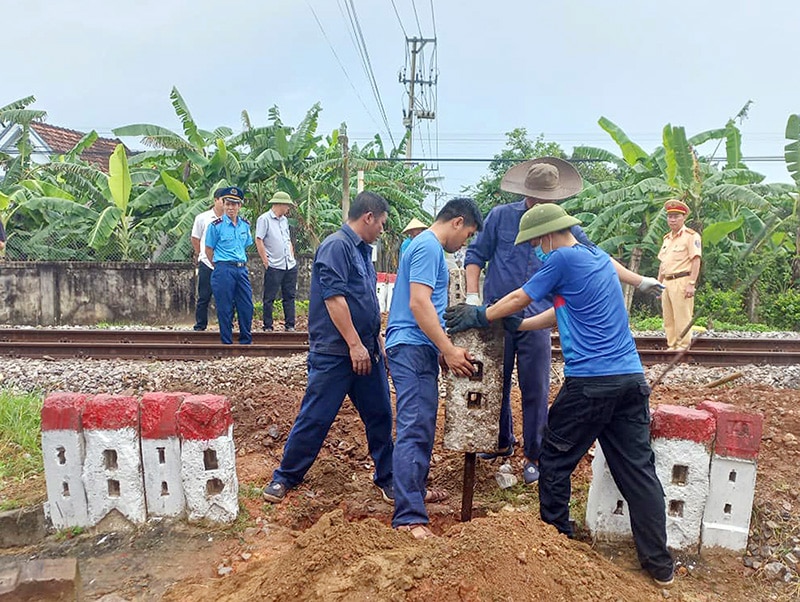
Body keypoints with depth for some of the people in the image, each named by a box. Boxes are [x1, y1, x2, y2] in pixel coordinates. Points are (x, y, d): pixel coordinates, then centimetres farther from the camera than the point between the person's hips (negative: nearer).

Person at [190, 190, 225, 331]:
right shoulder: (202, 218, 2)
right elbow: (195, 239, 11)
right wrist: (201, 256, 13)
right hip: (207, 264, -1)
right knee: (204, 297, 5)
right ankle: (200, 327, 15)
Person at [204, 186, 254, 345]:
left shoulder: (245, 225, 9)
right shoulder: (216, 225, -5)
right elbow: (209, 250, 2)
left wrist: (242, 262, 14)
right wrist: (219, 267, 4)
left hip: (242, 269, 5)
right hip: (224, 270, -5)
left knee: (247, 306, 6)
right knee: (225, 308, 1)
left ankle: (246, 341, 19)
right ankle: (227, 342, 11)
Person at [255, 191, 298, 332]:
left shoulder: (284, 220, 17)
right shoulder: (264, 219, -5)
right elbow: (259, 241, -9)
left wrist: (292, 258, 13)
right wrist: (266, 262, -11)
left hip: (290, 266, 7)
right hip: (274, 267, -7)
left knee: (289, 296, 9)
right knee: (269, 298, 1)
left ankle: (290, 325, 15)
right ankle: (268, 326, 9)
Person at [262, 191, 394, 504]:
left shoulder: (362, 251, 17)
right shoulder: (336, 246, -11)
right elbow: (334, 297, -20)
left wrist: (378, 343, 23)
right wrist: (354, 344, -20)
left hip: (366, 352, 9)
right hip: (335, 352, -9)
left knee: (380, 416, 11)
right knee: (315, 418, 1)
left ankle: (386, 478, 25)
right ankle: (285, 478, 18)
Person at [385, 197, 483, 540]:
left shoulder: (428, 246, 20)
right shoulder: (429, 247, -12)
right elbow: (418, 303, -21)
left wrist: (442, 349, 24)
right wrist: (449, 350, -21)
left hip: (420, 348, 11)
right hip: (412, 348, -11)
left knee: (423, 425, 19)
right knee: (414, 429, -13)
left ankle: (416, 489, 33)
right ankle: (409, 516, -11)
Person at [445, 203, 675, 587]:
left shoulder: (563, 259, -7)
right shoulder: (599, 257, 18)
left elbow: (517, 300, 3)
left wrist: (481, 316, 18)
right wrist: (514, 326, 25)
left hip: (589, 382, -8)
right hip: (631, 379, 8)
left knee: (555, 461, 10)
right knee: (638, 470, 10)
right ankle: (660, 565, 15)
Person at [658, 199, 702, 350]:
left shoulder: (691, 236, -4)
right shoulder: (667, 238, 20)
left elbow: (696, 261, -11)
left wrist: (691, 284, -18)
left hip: (681, 281, -8)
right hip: (667, 282, 8)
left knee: (682, 318, -5)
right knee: (668, 318, 11)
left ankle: (683, 347, 1)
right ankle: (672, 346, 19)